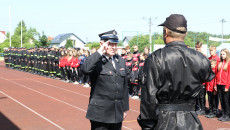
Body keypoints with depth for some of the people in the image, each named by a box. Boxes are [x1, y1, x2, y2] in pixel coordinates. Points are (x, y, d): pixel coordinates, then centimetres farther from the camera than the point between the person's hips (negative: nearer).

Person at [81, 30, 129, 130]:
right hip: (100, 114, -6)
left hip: (117, 113, 6)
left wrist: (125, 108, 16)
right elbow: (85, 69, -32)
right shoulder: (96, 61, -7)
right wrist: (100, 52, -23)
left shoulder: (121, 61, 12)